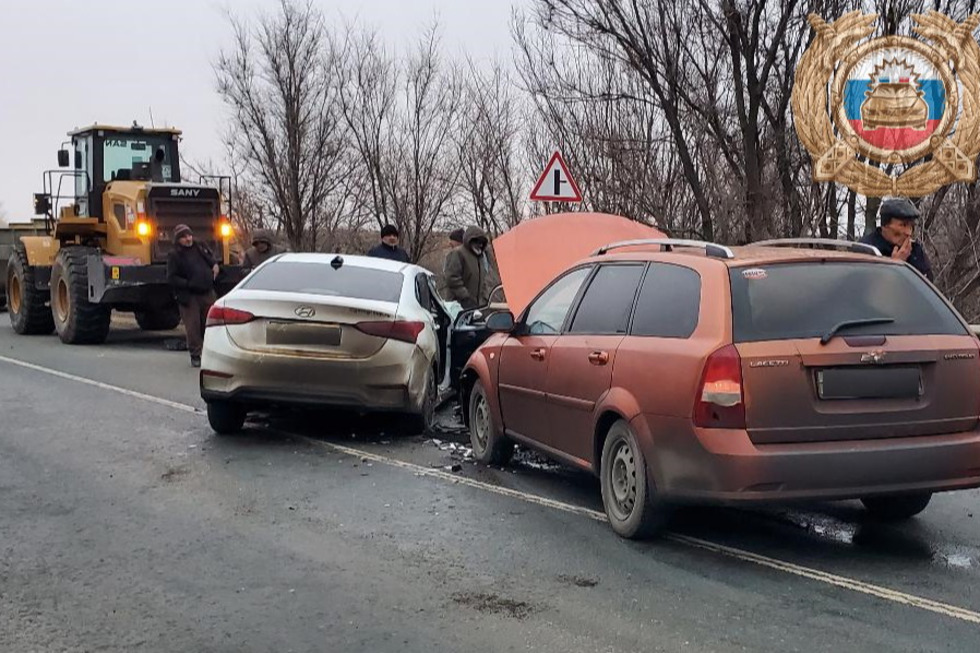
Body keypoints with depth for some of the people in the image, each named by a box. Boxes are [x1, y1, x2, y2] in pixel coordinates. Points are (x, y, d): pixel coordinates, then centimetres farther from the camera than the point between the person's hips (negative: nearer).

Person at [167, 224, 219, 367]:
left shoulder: (200, 248, 10)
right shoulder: (174, 256, -7)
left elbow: (211, 258, 30)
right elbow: (171, 279, -12)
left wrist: (215, 265, 9)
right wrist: (188, 284, -20)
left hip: (207, 294, 5)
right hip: (189, 297, -5)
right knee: (193, 327, -6)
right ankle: (195, 356, 3)